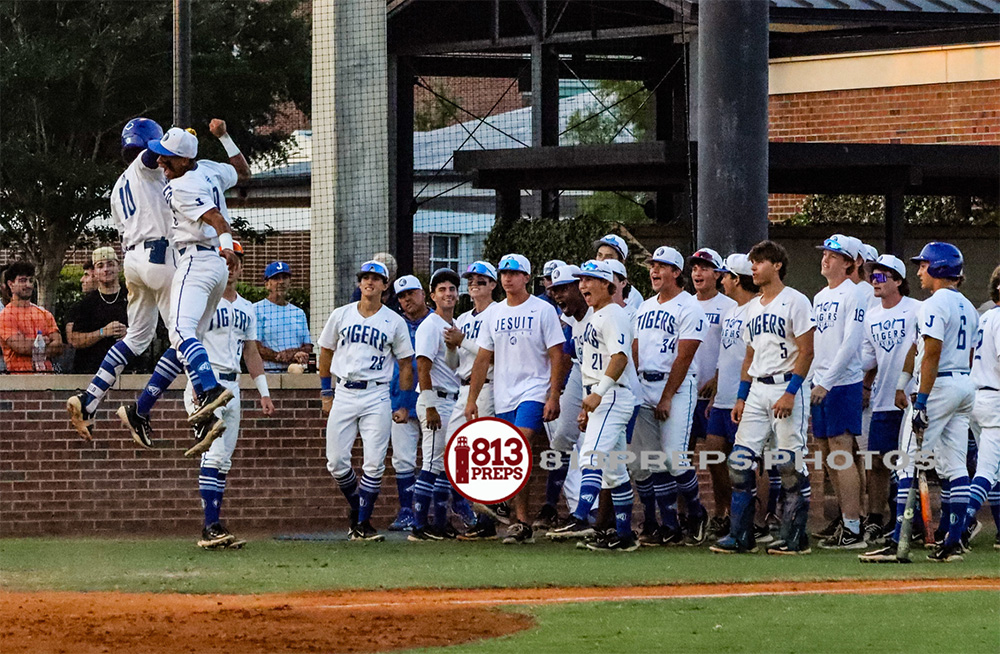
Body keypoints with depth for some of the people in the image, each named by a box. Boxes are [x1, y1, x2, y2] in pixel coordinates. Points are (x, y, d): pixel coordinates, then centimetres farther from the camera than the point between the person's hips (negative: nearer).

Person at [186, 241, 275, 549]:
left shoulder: (247, 309, 19)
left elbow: (251, 352, 23)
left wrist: (264, 393, 17)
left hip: (232, 384, 7)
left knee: (223, 461, 5)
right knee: (214, 452, -18)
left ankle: (212, 531, 7)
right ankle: (211, 527, -22)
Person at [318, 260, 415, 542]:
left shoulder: (394, 322, 4)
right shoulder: (341, 315, 8)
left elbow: (405, 364, 8)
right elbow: (326, 352, 16)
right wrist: (326, 393, 11)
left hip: (377, 395, -2)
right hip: (344, 394, 2)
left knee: (374, 463, -7)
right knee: (336, 462, -3)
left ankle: (363, 524, 1)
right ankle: (357, 507, 21)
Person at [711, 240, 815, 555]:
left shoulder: (795, 301, -7)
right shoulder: (753, 307, 17)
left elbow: (806, 352, -12)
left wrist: (790, 393, -19)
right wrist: (741, 396, 14)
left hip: (786, 387, -8)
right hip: (756, 390, 8)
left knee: (791, 465, -6)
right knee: (740, 461, 1)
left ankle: (795, 537, 1)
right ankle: (740, 535, 4)